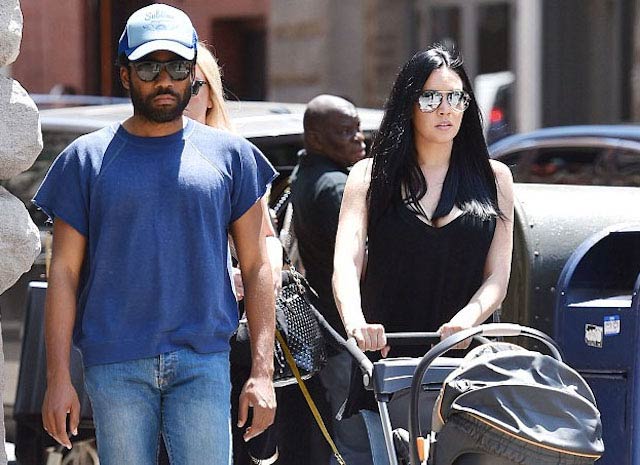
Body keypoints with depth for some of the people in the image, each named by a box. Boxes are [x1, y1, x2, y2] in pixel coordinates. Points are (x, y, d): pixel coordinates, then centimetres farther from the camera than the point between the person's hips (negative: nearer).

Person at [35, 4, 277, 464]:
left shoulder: (230, 155, 8)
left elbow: (256, 267, 8)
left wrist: (262, 370, 0)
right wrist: (58, 377, -3)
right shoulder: (86, 159, 7)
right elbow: (64, 273, 5)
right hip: (115, 366, 0)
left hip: (203, 362, 0)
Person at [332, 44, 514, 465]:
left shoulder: (493, 178, 11)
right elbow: (346, 260, -6)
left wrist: (466, 320, -18)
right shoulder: (372, 176, 8)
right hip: (389, 362, -1)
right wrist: (355, 322, -26)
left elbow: (497, 278, 4)